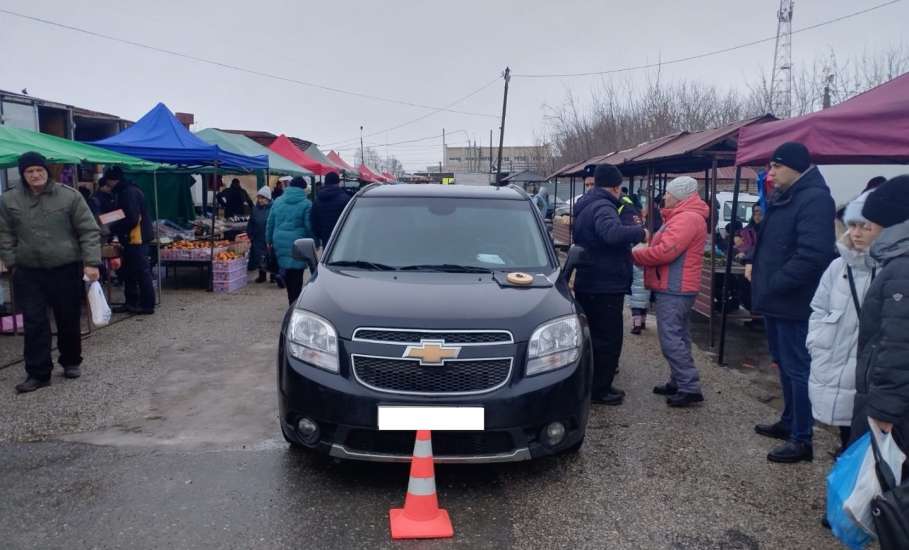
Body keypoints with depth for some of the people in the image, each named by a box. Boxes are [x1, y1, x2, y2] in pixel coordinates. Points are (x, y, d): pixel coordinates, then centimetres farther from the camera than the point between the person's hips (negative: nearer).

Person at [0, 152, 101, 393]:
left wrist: (91, 262, -13)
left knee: (69, 321, 9)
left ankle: (71, 362, 29)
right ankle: (38, 373, 6)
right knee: (34, 324, 0)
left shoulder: (70, 196, -5)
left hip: (67, 271, -1)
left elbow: (89, 231, -6)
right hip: (28, 273, 2)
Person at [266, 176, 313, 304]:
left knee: (286, 272, 15)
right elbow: (309, 226, -7)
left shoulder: (278, 202, 9)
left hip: (280, 242, 4)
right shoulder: (306, 204, -5)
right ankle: (295, 302, 0)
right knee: (296, 274, -1)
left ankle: (292, 300, 22)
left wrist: (269, 240, 20)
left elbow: (270, 223, 12)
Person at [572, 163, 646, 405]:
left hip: (588, 283, 11)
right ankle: (600, 390, 5)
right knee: (608, 339, -2)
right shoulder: (602, 207, -18)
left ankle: (598, 384, 29)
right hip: (605, 286, -11)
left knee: (599, 335, 19)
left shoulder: (586, 206, 16)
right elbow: (613, 233, -39)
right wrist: (639, 231, -25)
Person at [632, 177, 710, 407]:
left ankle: (691, 388, -7)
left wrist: (635, 255, -12)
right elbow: (667, 247, 19)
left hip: (674, 289, -11)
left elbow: (665, 251, -25)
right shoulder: (684, 216, 19)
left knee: (671, 339, -10)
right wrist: (644, 248, 3)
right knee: (678, 337, 15)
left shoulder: (687, 218, -17)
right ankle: (679, 383, 23)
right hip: (678, 288, 11)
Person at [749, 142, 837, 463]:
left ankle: (802, 440, 7)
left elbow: (812, 254, -28)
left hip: (794, 301, -10)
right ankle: (789, 422, 35)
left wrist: (774, 283, -21)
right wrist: (755, 265, 8)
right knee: (784, 364, 20)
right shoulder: (783, 197, 14)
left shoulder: (815, 199, -18)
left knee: (797, 369, -2)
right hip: (776, 298, 10)